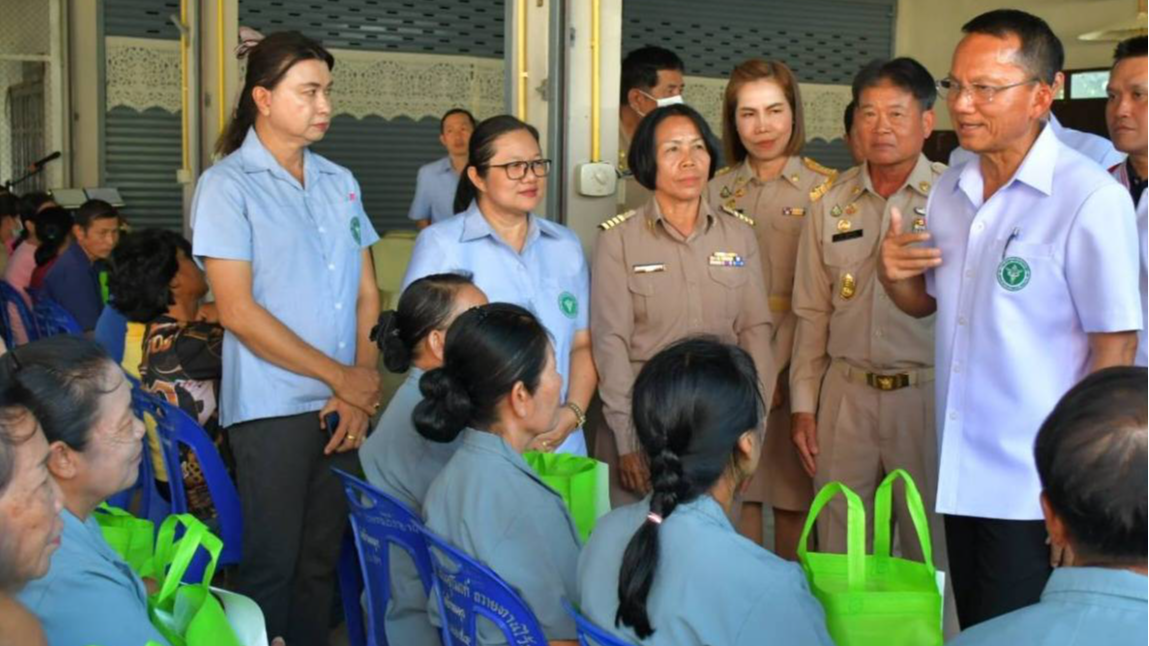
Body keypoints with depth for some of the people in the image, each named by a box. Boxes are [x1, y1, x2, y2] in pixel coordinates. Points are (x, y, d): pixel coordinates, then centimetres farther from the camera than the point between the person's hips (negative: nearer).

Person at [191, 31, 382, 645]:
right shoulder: (227, 185, -6)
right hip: (272, 408, -5)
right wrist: (340, 376, -10)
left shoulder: (340, 182, 12)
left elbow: (366, 295, 12)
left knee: (323, 559, 12)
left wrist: (360, 389, -3)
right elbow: (238, 310, -12)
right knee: (271, 565, 0)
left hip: (344, 407, 5)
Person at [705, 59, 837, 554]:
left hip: (794, 364, -3)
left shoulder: (823, 189, -1)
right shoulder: (719, 190, 11)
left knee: (792, 496, 3)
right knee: (739, 494, 6)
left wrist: (773, 366, -13)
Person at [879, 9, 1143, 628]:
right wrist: (895, 276, -4)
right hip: (962, 477, 7)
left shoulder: (1093, 200, -16)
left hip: (1037, 494, -7)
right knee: (973, 631, 18)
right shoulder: (949, 190, 6)